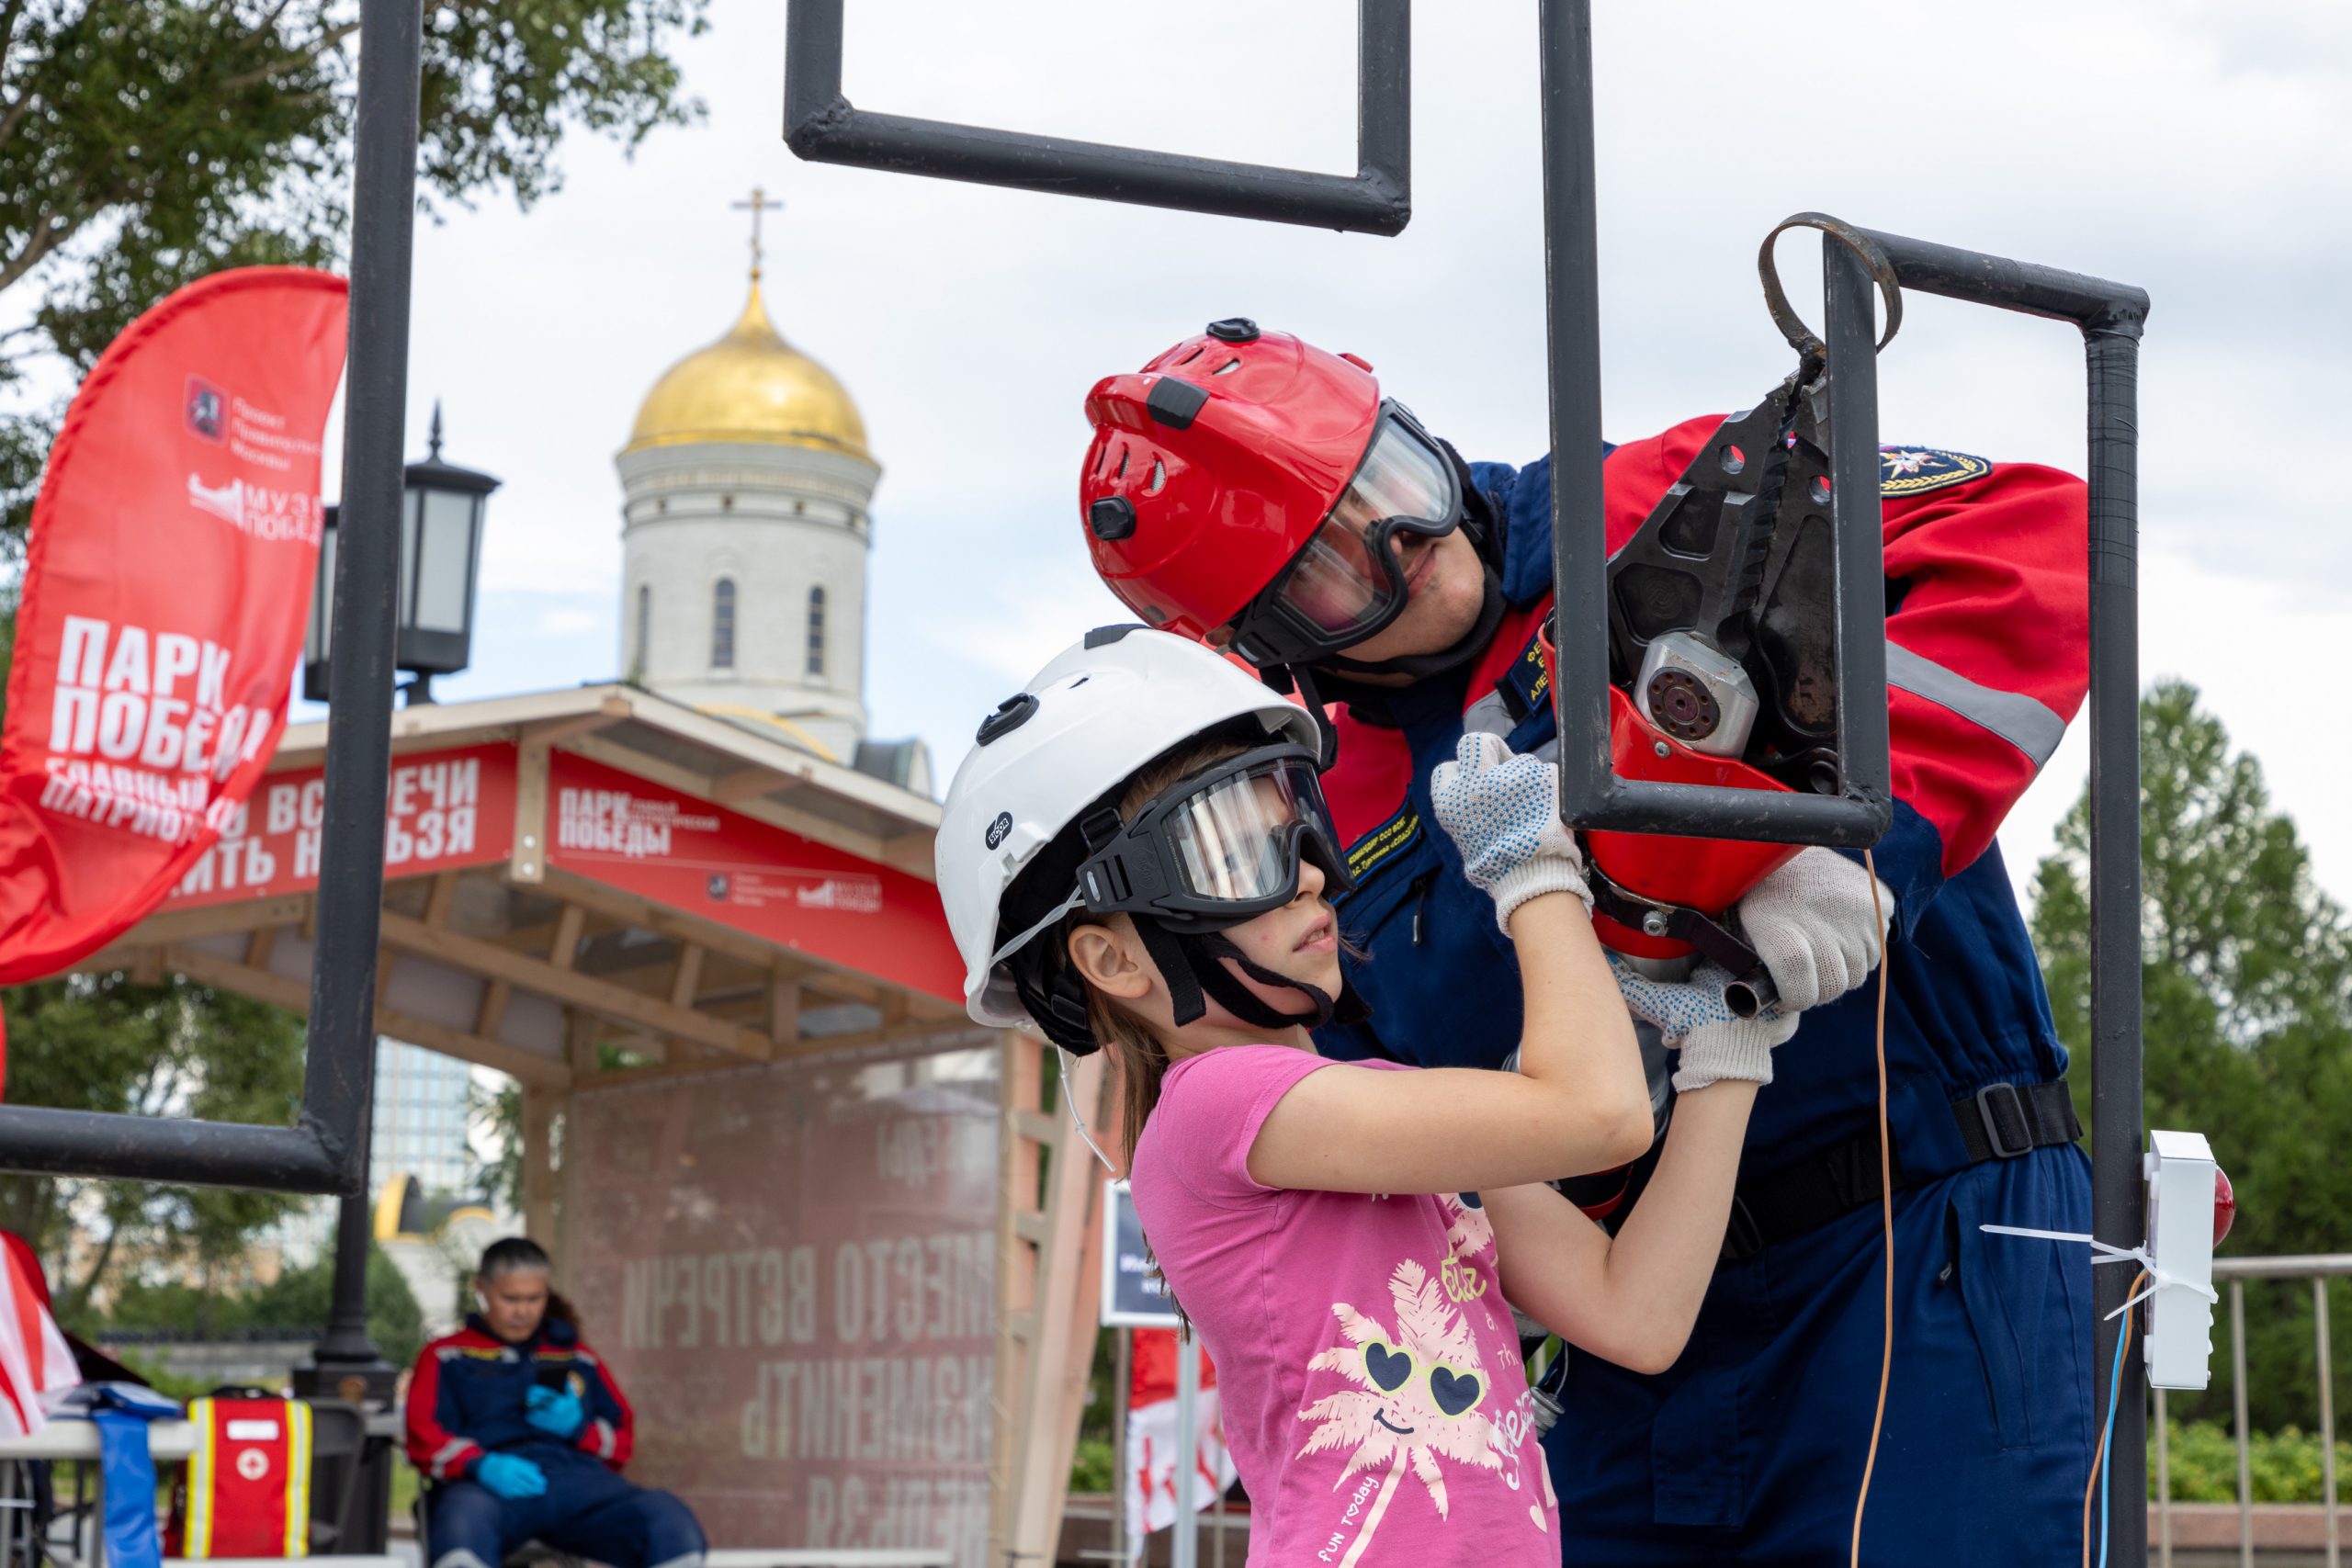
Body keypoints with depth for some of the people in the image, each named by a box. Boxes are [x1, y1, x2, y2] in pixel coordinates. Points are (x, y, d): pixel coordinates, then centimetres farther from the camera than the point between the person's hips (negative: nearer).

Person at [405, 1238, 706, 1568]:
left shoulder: (578, 1358, 32)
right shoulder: (447, 1357, 24)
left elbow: (622, 1437, 26)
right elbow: (424, 1437, 9)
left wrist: (579, 1429, 2)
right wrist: (481, 1465, -13)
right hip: (490, 1485, -3)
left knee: (670, 1520, -30)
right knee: (464, 1521, -42)